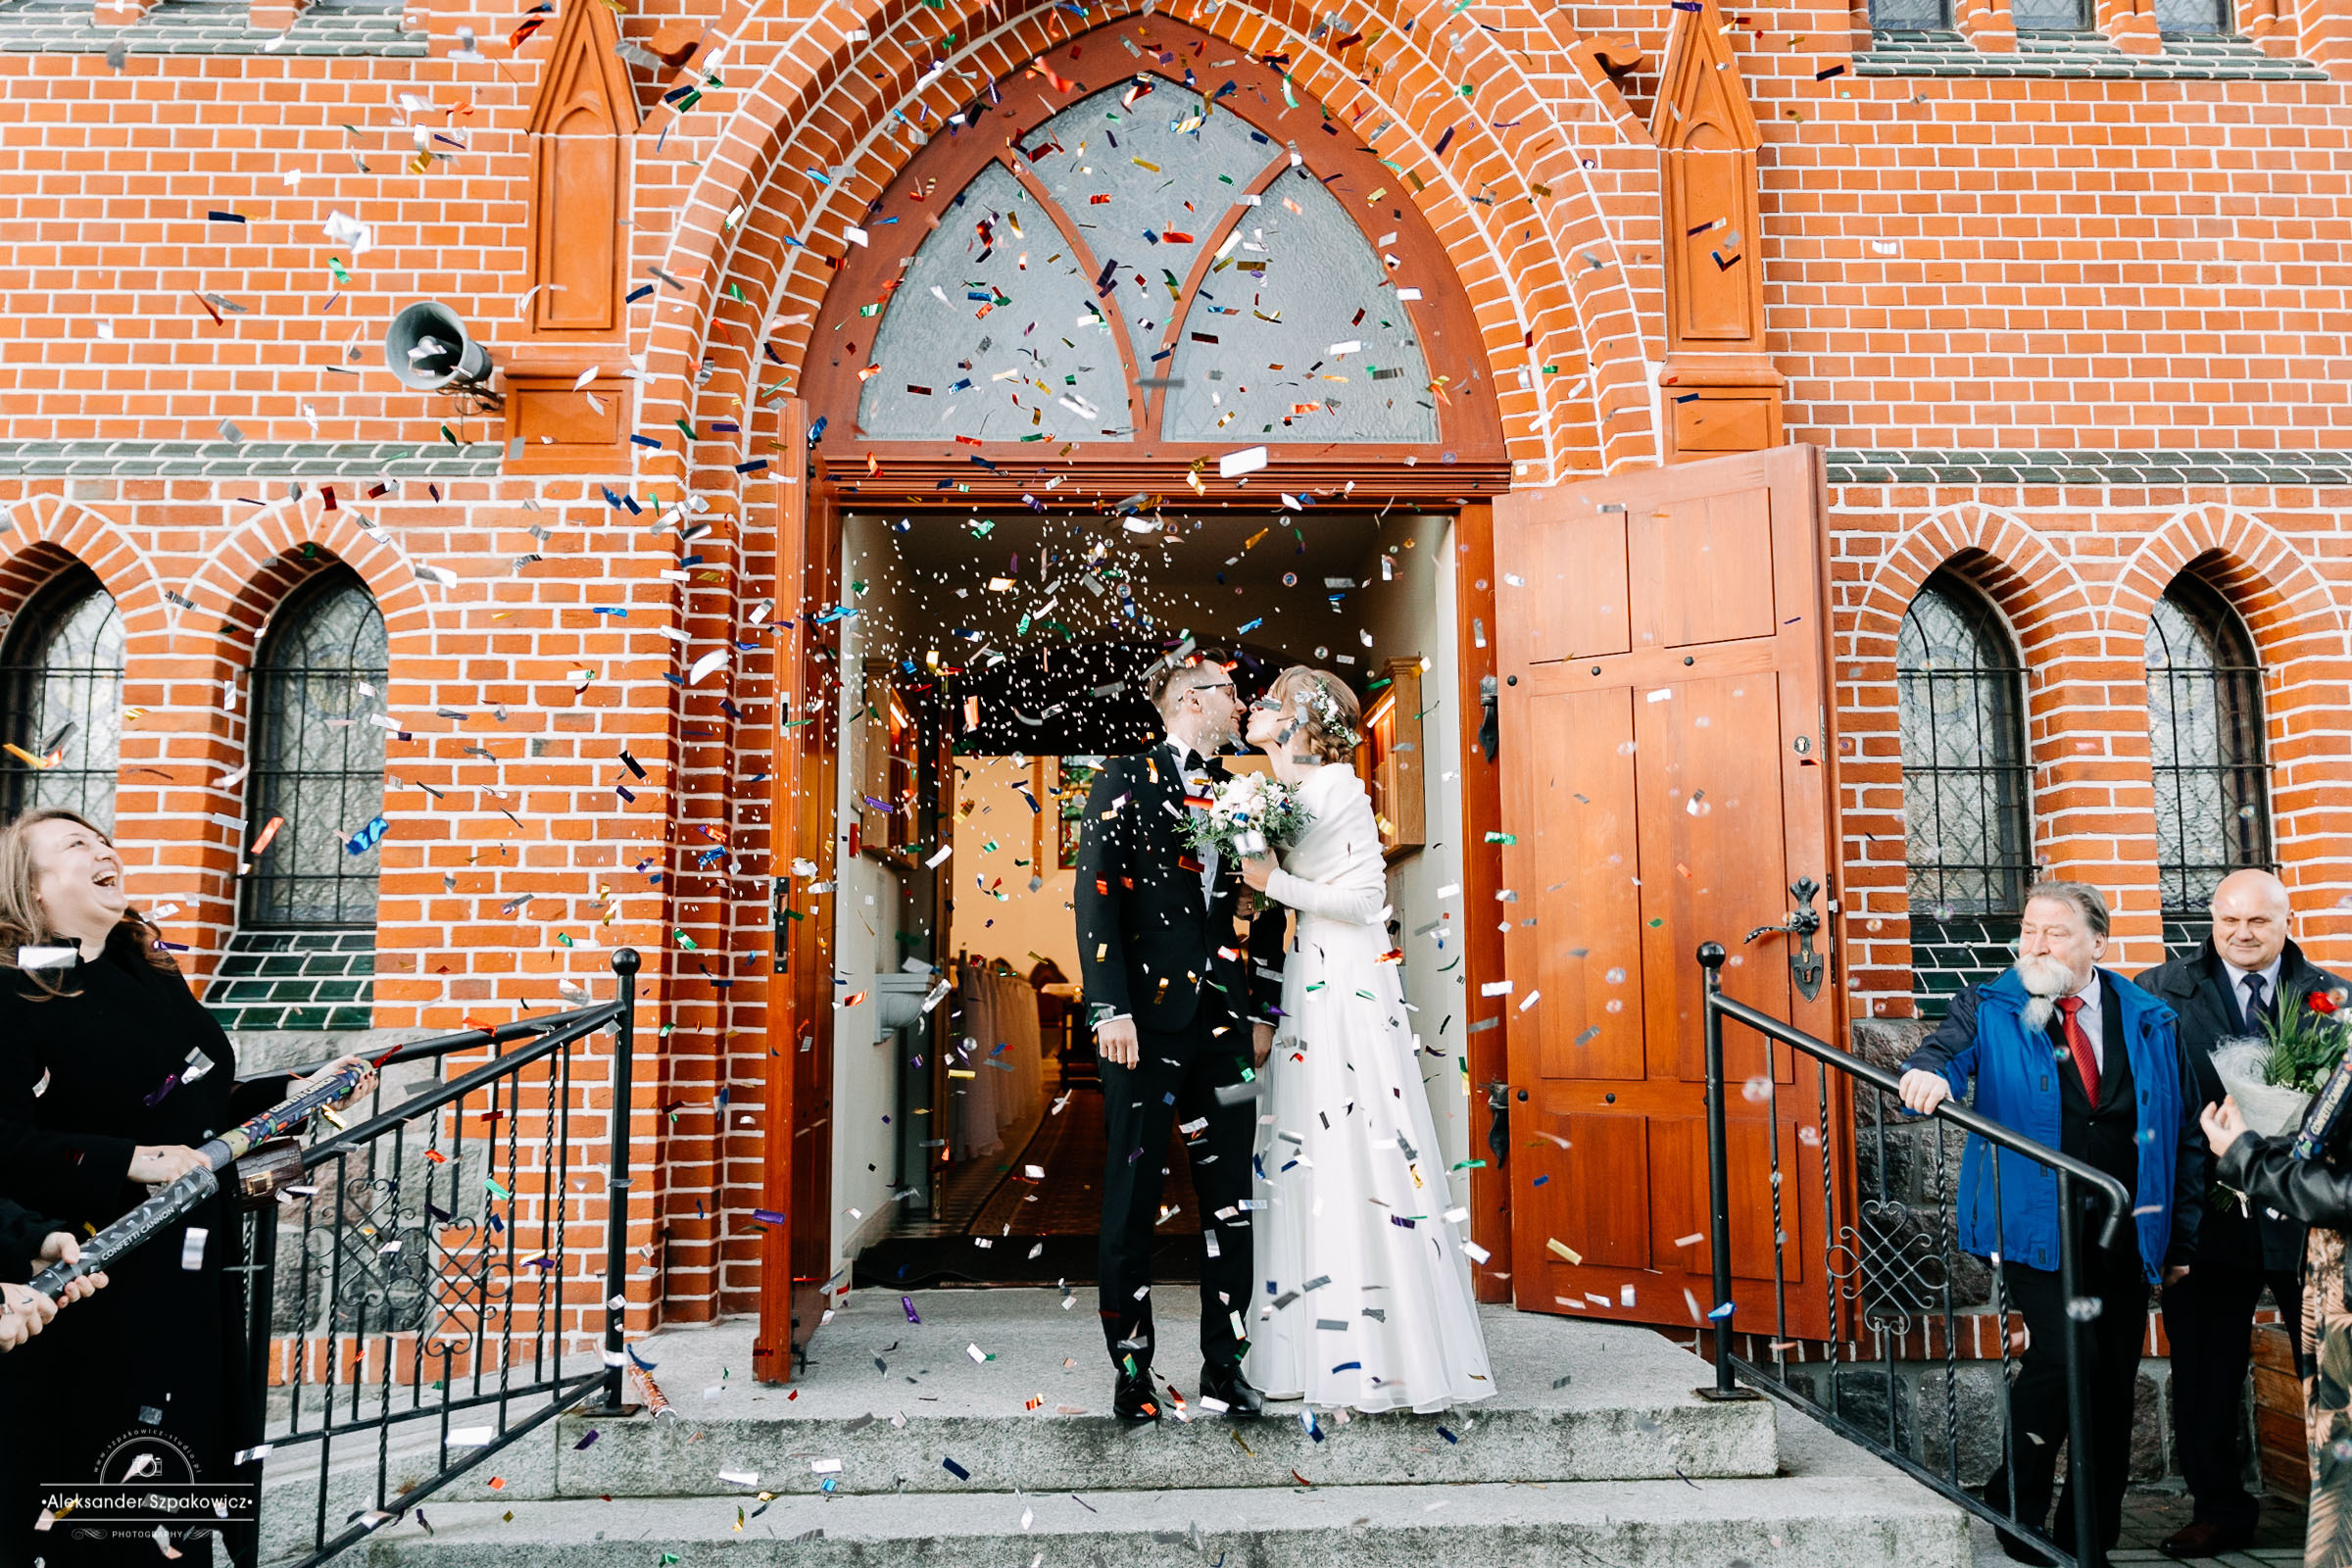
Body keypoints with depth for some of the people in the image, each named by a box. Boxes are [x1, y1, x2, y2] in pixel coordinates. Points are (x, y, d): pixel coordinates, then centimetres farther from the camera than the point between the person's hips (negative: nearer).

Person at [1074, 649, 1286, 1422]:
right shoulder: (1124, 781, 1)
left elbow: (1264, 911, 16)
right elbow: (1097, 898, -7)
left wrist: (1263, 1011, 10)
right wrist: (1110, 1007, -14)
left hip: (1225, 1021, 5)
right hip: (1147, 1015, -4)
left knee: (1229, 1198, 7)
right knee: (1133, 1197, 3)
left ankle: (1223, 1366, 19)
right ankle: (1132, 1371, 14)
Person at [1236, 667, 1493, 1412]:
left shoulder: (1338, 790, -10)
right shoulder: (1280, 794, 15)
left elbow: (1366, 897, -14)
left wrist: (1275, 883, -16)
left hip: (1347, 988, -8)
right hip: (1303, 989, 8)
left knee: (1358, 1161, -6)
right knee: (1303, 1161, 8)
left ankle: (1389, 1356, 3)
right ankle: (1317, 1349, 16)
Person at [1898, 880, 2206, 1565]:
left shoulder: (2150, 1021, 7)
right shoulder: (1988, 1011, 1)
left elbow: (2185, 1135, 12)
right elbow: (1948, 1050, -16)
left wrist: (2182, 1234, 11)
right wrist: (1929, 1074, -41)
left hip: (2125, 1231, 3)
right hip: (2036, 1225, -3)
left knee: (2113, 1386, 8)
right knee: (2065, 1351, -18)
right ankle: (2016, 1503, 5)